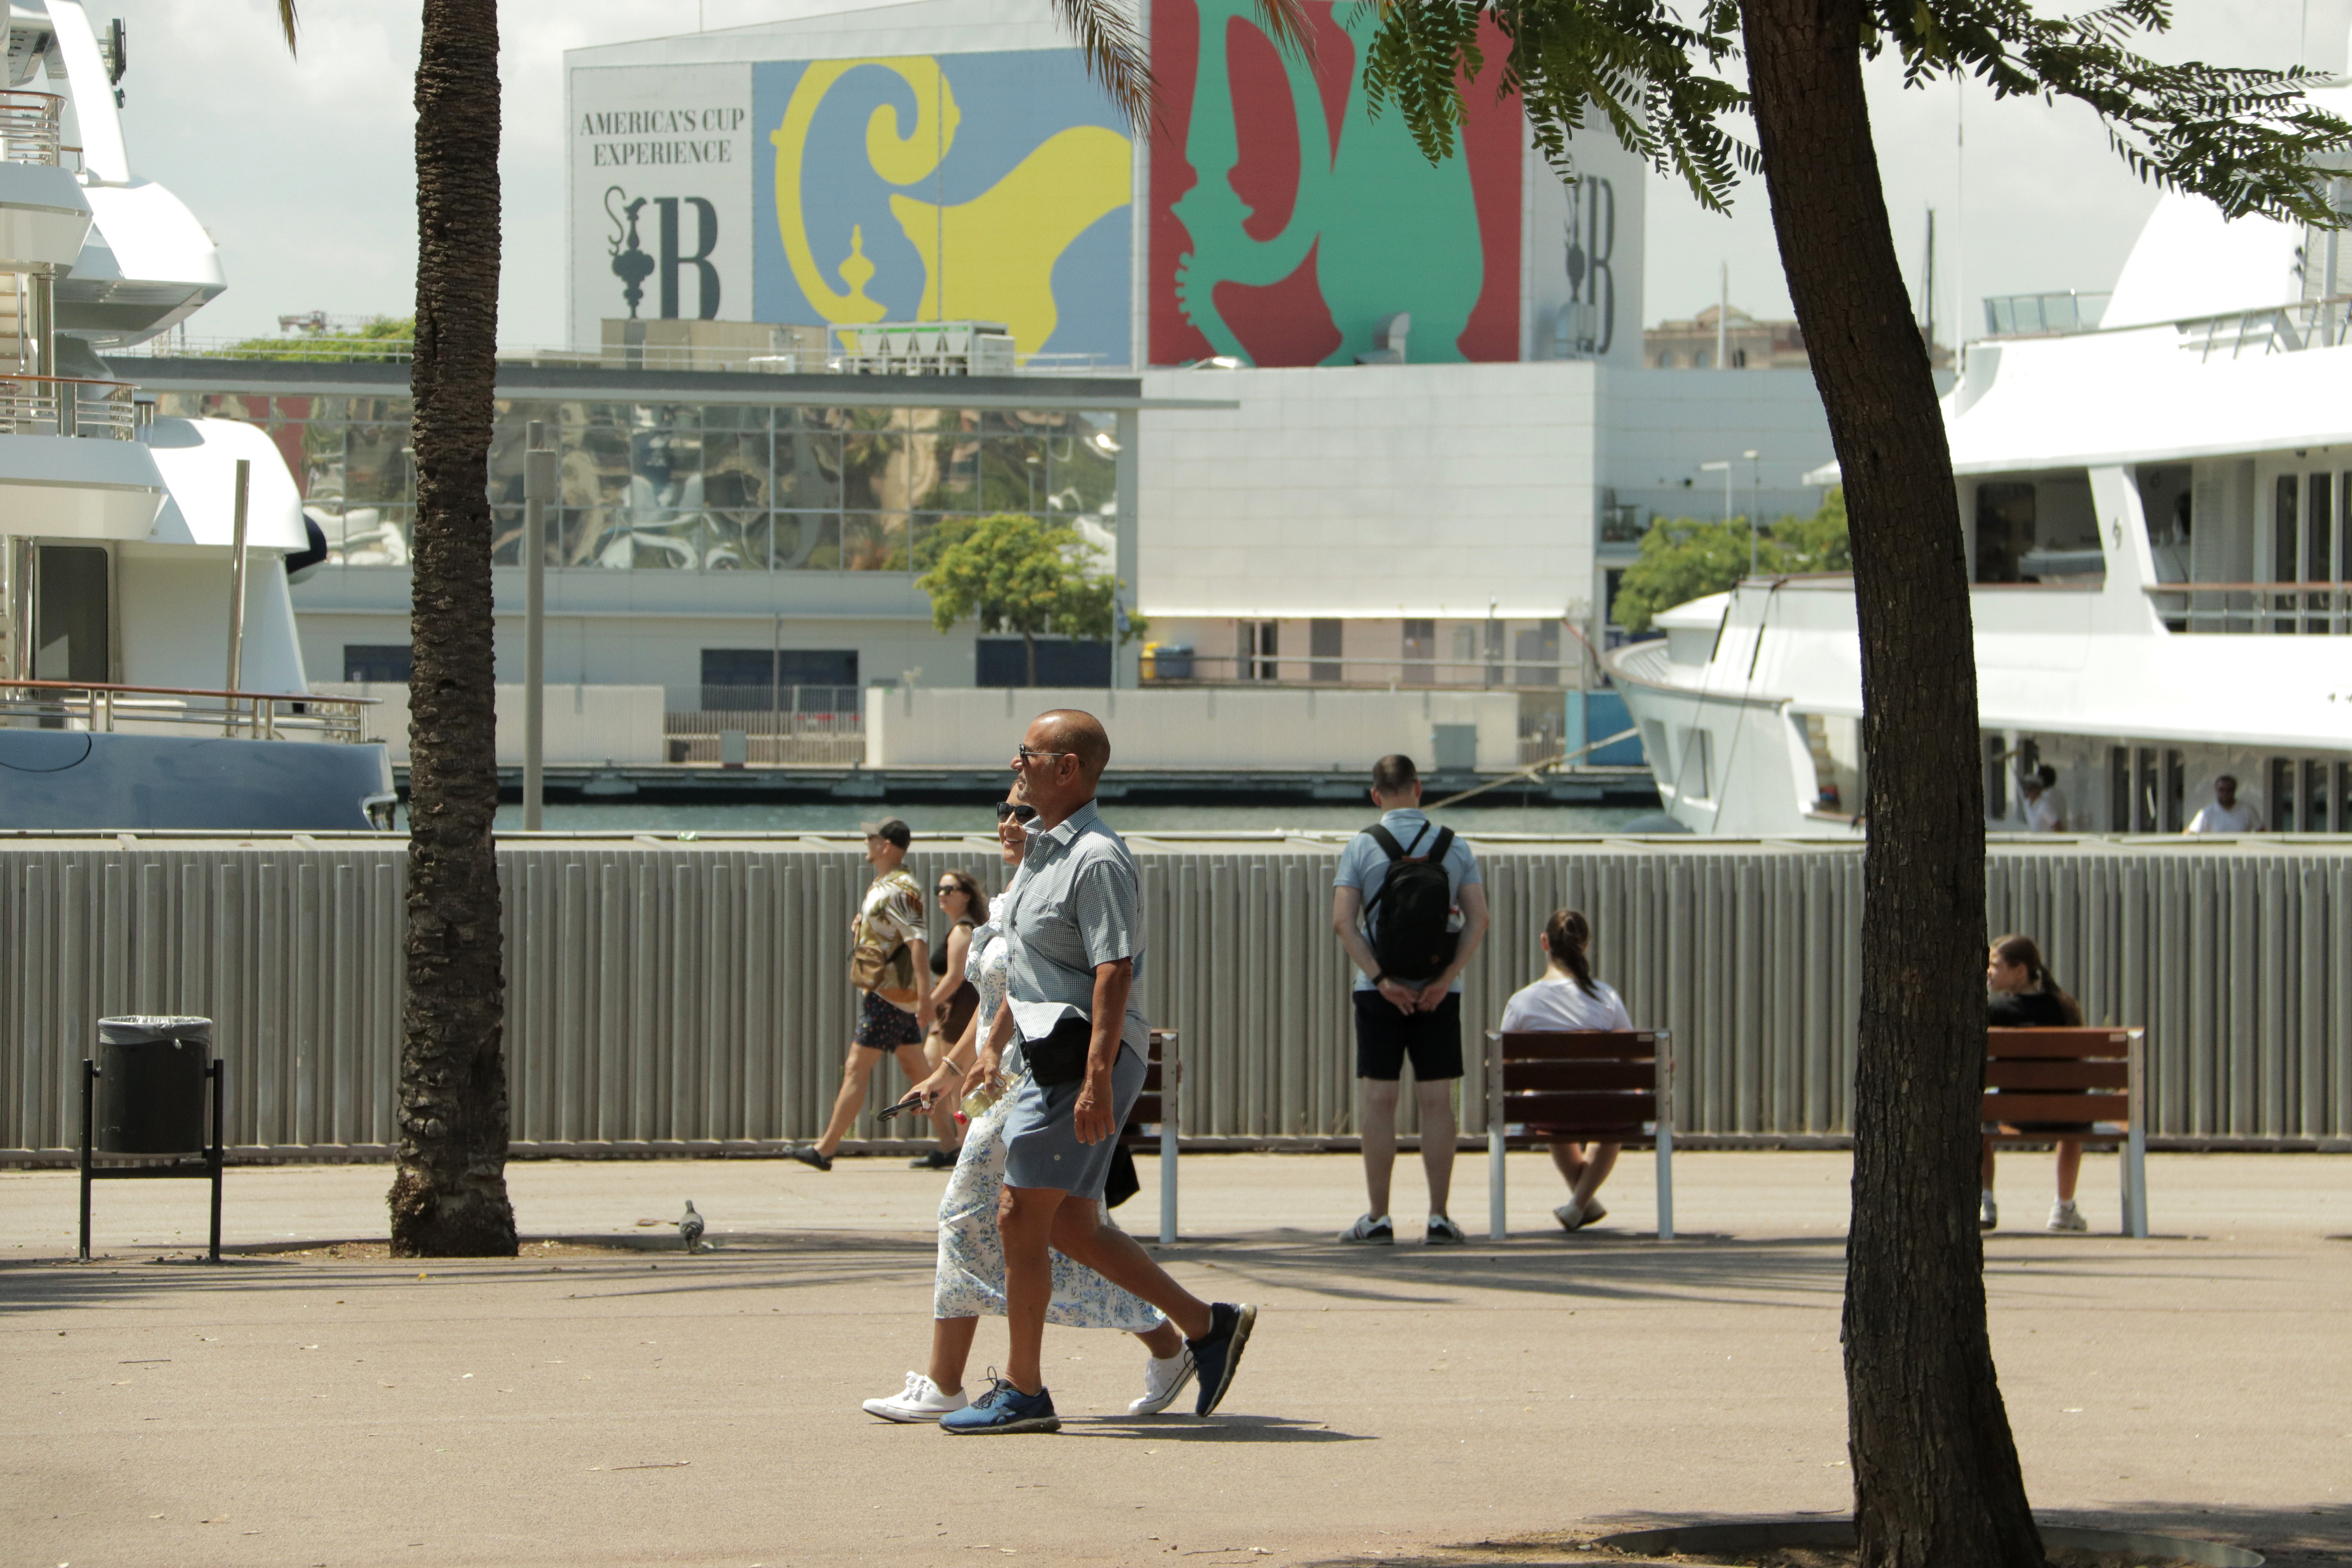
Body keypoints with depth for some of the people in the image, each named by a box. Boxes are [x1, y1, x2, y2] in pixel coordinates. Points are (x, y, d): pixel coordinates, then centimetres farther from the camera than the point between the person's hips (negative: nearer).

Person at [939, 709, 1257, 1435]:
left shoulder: (1097, 860, -17)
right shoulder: (1041, 851, 15)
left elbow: (1115, 973, -23)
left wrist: (1097, 1079, -28)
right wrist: (993, 1046, 24)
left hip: (1083, 1061, -10)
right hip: (1049, 1058, 10)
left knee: (1020, 1219, -5)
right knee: (1069, 1227, 12)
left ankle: (1022, 1393, 3)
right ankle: (1207, 1326, 19)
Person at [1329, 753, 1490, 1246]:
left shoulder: (1362, 847, -2)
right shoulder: (1455, 847, 3)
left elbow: (1343, 920, -11)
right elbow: (1477, 919, -5)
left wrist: (1382, 981, -12)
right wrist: (1445, 980, -10)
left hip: (1379, 992, -1)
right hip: (1439, 993, 1)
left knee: (1378, 1101, 1)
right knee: (1437, 1102, 4)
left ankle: (1378, 1218, 0)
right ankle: (1439, 1218, 3)